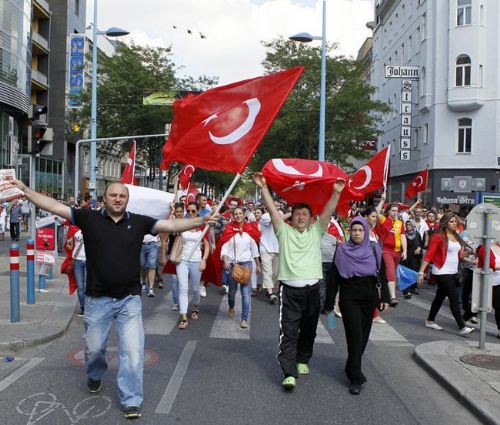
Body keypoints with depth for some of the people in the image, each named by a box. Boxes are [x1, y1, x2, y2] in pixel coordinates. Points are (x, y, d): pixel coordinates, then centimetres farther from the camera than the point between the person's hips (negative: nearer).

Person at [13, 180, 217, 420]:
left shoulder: (139, 222, -1)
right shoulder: (89, 218, -3)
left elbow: (172, 225, -6)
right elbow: (53, 206, -4)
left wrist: (201, 220, -17)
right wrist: (24, 189, -9)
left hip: (129, 300, 0)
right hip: (97, 299, 1)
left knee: (133, 351, -2)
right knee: (94, 348, 19)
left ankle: (131, 400, 13)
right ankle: (95, 376, 51)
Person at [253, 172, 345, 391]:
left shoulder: (316, 232, 12)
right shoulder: (284, 232, 8)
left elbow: (328, 212, 0)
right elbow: (272, 209, -2)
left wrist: (336, 192, -13)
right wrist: (263, 187, -12)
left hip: (312, 288, 3)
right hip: (289, 289, -2)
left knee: (308, 329, 16)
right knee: (288, 332, -6)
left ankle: (302, 360, 36)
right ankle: (289, 373, -6)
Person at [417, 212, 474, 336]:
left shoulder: (456, 237, 10)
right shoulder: (438, 237, -12)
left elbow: (459, 256, 17)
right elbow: (429, 255, -15)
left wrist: (463, 251, -5)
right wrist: (421, 272, -20)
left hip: (453, 272, 8)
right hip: (442, 273, -8)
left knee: (440, 297, 15)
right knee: (454, 298, -10)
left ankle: (430, 321, 26)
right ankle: (462, 328, -7)